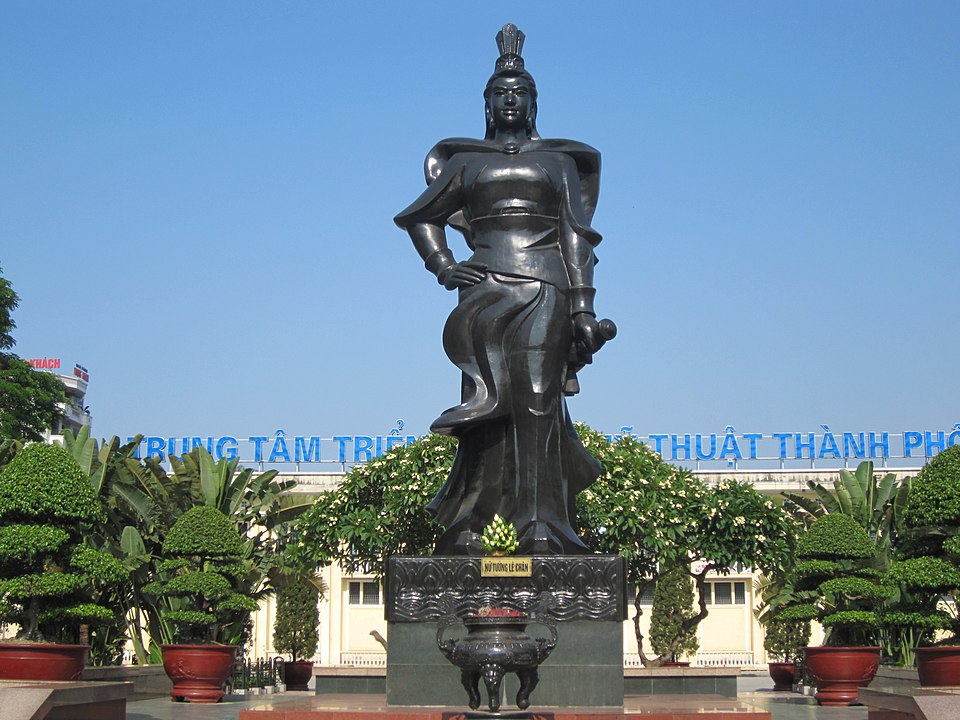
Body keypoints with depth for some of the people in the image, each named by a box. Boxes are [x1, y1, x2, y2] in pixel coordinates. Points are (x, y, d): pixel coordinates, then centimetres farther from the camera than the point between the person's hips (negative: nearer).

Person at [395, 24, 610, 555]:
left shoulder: (558, 161, 17)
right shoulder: (465, 162, 18)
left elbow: (575, 237, 10)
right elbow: (420, 217, 25)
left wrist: (582, 307, 0)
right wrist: (443, 267, 7)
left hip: (544, 293, 0)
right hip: (485, 292, 0)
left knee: (537, 404, -10)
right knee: (488, 405, -9)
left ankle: (541, 530, -13)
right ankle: (466, 530, -10)